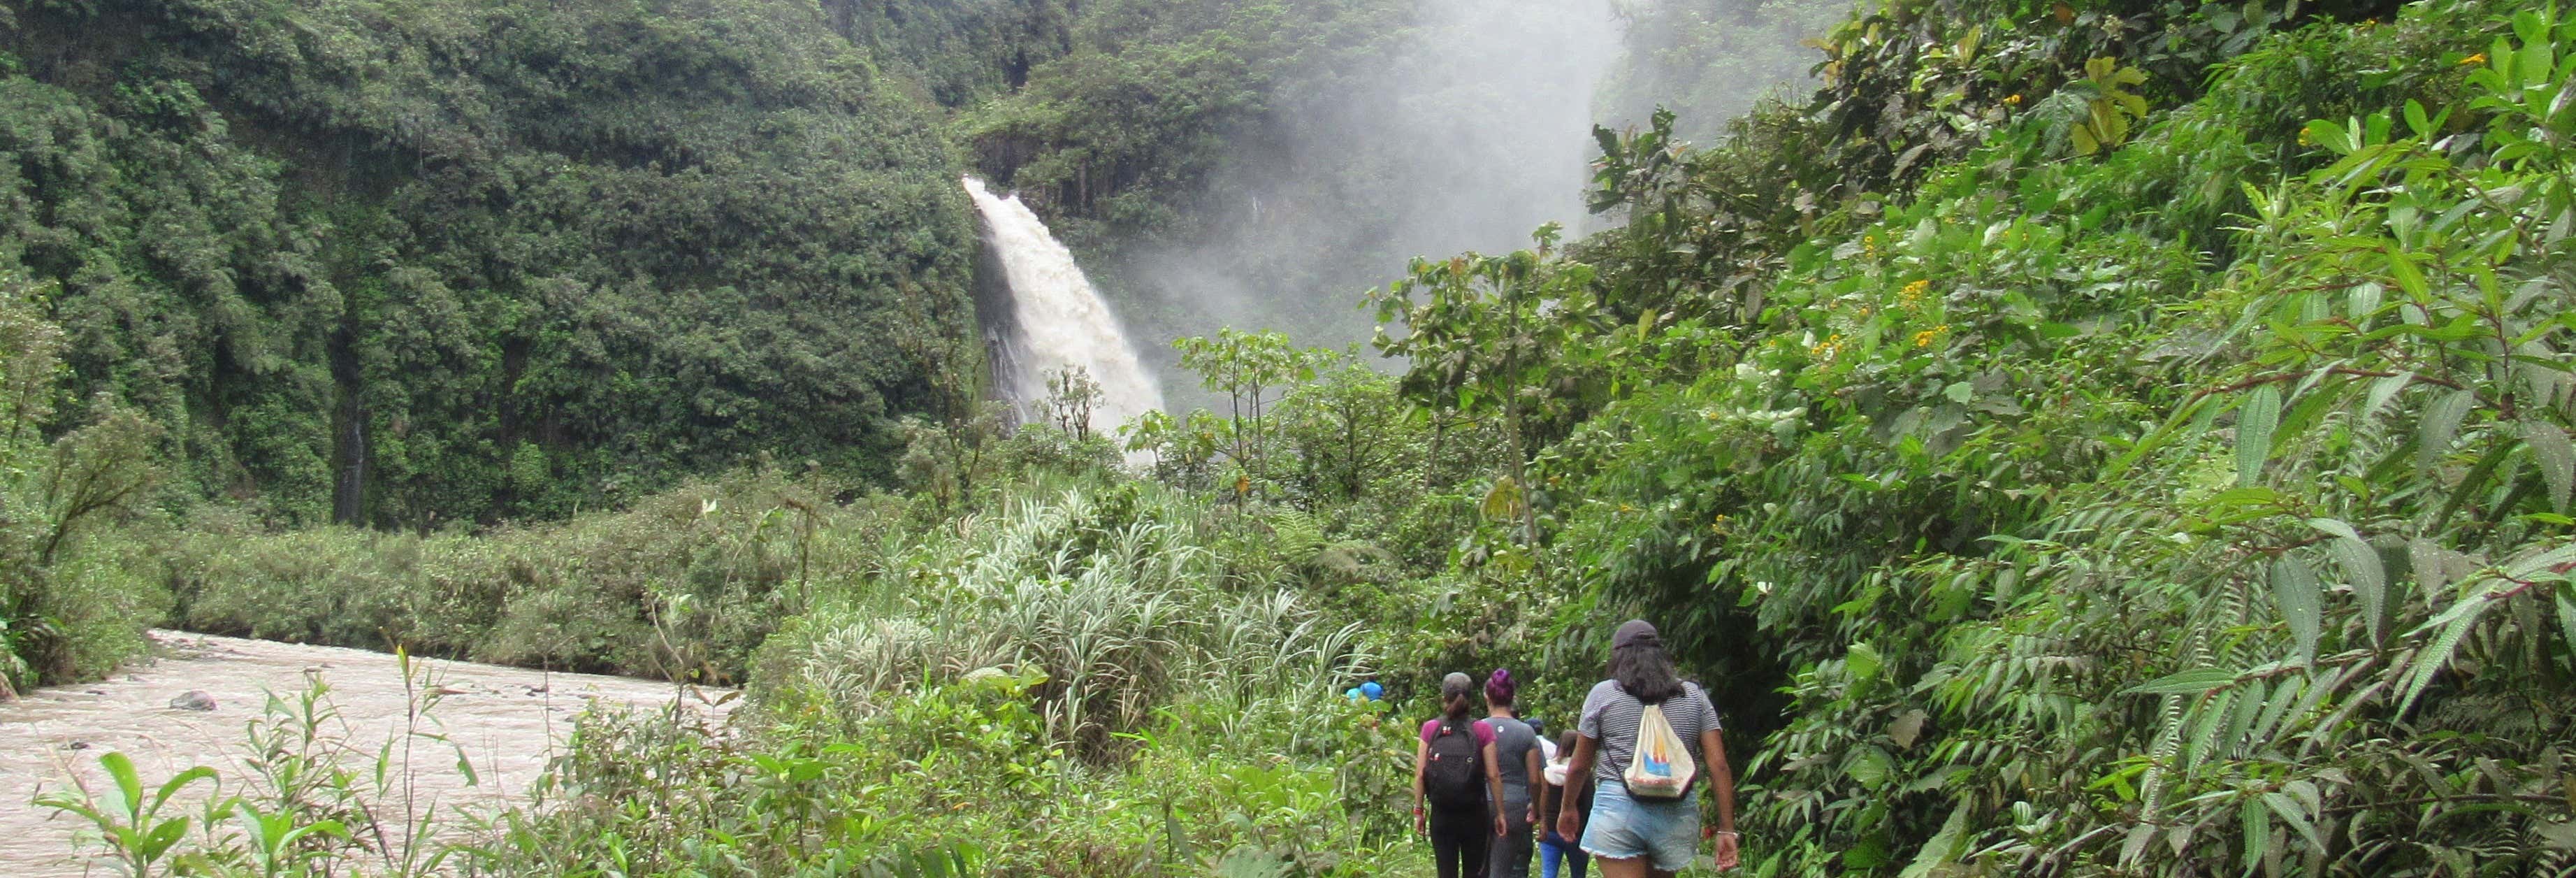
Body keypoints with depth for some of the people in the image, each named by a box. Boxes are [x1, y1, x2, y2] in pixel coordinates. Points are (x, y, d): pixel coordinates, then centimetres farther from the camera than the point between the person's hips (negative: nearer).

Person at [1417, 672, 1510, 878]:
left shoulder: (1430, 729, -2)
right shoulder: (1482, 730, -4)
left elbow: (1420, 774, -4)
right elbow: (1493, 776, -6)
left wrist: (1418, 811, 3)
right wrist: (1500, 813, 1)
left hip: (1441, 814, 0)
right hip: (1474, 814, 0)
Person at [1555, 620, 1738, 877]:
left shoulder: (1604, 694, 4)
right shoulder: (1694, 696, 10)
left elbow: (1580, 765, 9)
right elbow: (1718, 766, 3)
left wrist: (1568, 809, 24)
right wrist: (1727, 830, 5)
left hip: (1618, 808, -3)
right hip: (1676, 815, 3)